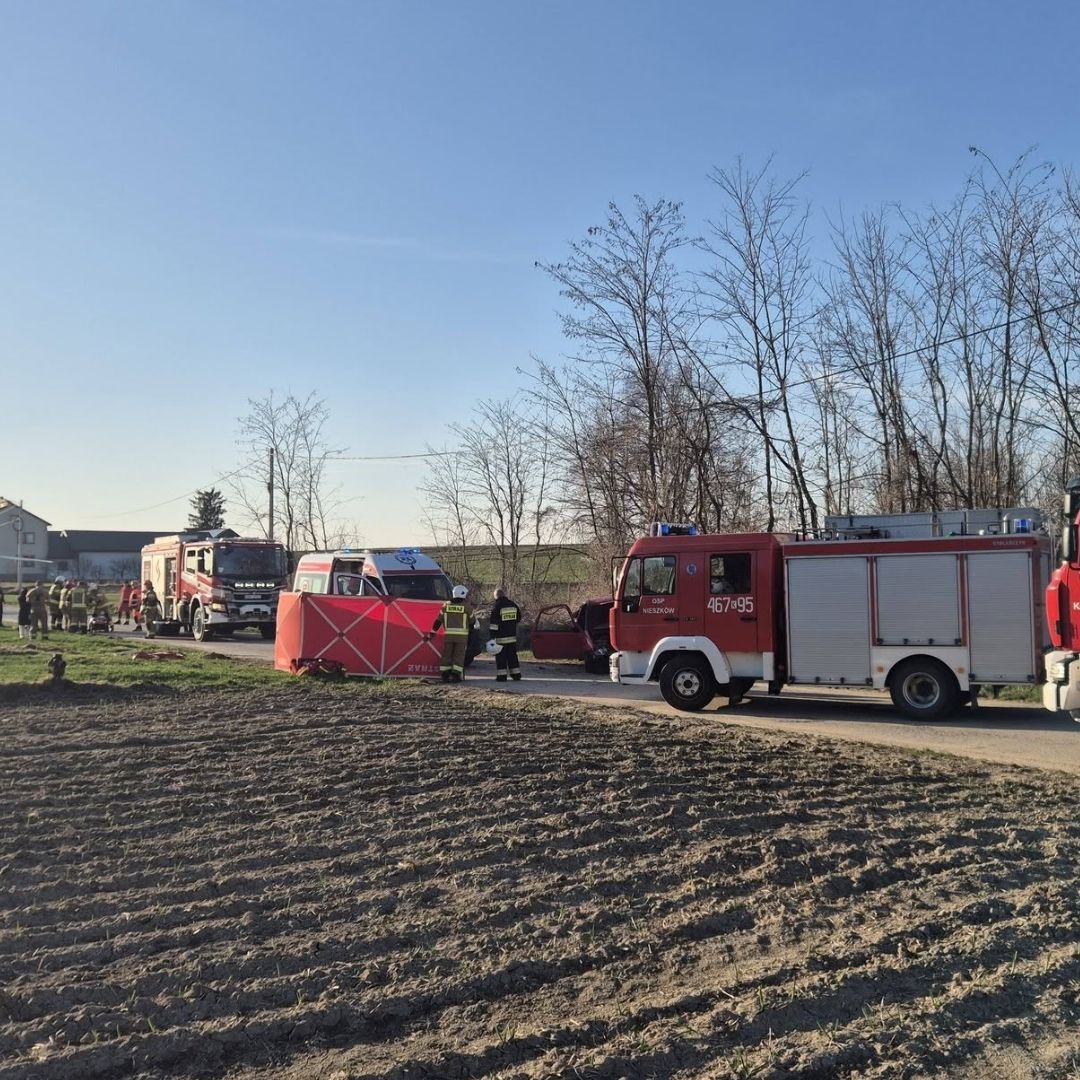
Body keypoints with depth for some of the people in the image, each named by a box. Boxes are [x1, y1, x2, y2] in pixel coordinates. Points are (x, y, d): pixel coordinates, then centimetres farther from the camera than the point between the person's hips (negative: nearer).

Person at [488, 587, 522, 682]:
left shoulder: (496, 606, -12)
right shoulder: (513, 605, 7)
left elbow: (493, 623, -14)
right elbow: (518, 618, 17)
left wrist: (492, 636, -11)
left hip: (501, 636, -5)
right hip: (512, 636, 5)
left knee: (501, 656, -1)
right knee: (512, 655, 13)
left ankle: (501, 676, -2)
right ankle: (516, 674, 14)